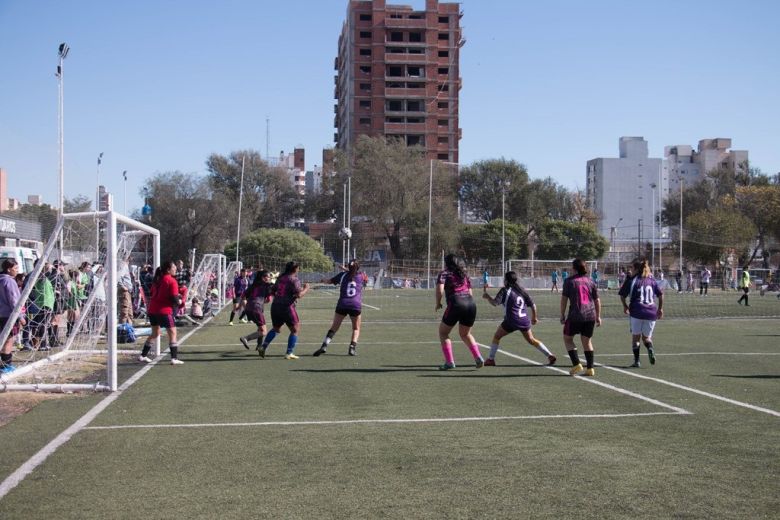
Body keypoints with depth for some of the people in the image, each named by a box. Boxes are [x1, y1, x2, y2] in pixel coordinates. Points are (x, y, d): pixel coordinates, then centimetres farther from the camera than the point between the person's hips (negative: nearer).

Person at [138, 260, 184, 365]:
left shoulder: (157, 279, 10)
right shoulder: (172, 281, -11)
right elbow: (174, 299, -16)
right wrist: (179, 302, 7)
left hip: (152, 309, 7)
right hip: (164, 311, -7)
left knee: (155, 333, 21)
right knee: (172, 333, 1)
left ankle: (143, 356, 24)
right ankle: (174, 358, -4)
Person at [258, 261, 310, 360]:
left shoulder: (280, 278, 12)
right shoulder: (294, 280, -8)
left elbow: (273, 292, 20)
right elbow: (299, 295, -18)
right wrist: (305, 289, -1)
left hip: (275, 306, 7)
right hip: (287, 307, -7)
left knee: (276, 329, 23)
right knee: (295, 330, 8)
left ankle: (263, 347, 8)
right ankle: (289, 353, 3)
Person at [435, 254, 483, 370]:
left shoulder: (444, 274, 6)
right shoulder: (464, 274, 24)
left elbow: (440, 290, -9)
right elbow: (470, 292, 20)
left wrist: (438, 303, 4)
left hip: (456, 305, -6)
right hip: (471, 304, 6)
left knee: (443, 333, 13)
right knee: (465, 334, 25)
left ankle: (449, 362, 4)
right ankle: (478, 357, 8)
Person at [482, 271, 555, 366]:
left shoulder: (505, 290, -4)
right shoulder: (522, 291, 13)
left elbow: (495, 303, -6)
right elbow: (532, 305, 15)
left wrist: (486, 295, 11)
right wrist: (534, 317, 29)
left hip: (511, 321, -5)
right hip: (525, 321, 5)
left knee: (496, 337, 12)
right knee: (531, 340, 19)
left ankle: (490, 359, 9)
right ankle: (550, 355, 13)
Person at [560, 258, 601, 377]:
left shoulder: (569, 281, -2)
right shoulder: (590, 281, 9)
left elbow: (564, 299, -4)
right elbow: (597, 300, 12)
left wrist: (562, 314, 4)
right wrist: (598, 316, 19)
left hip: (575, 316, -4)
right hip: (590, 316, 4)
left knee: (567, 338, 12)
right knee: (587, 340, 15)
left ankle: (576, 364, 0)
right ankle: (590, 368, 12)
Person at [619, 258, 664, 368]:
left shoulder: (632, 280, 1)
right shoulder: (652, 280, 11)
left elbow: (622, 295, 1)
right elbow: (661, 294, 10)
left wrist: (625, 306, 18)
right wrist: (660, 309, 19)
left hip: (637, 312, -3)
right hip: (651, 312, 3)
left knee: (636, 336, 9)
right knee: (646, 337, 15)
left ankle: (636, 361, 5)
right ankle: (650, 350, -15)